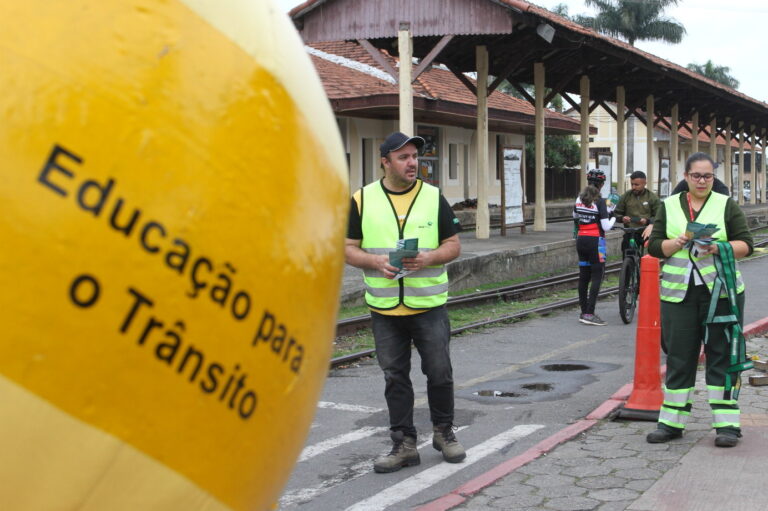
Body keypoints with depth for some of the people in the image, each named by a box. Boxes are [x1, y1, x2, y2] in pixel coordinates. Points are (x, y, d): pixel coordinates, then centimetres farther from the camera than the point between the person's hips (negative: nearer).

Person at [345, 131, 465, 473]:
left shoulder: (433, 197, 3)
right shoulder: (362, 200, 3)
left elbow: (453, 245, 4)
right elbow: (349, 248, 5)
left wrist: (429, 258, -16)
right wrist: (376, 261, -15)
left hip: (429, 304, -1)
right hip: (384, 308, 1)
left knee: (439, 372, 4)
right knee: (395, 377, 8)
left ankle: (444, 432, 25)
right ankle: (404, 444, 18)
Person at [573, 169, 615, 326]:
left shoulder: (579, 199, 6)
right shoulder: (599, 201, -13)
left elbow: (575, 217, 22)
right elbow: (606, 227, -14)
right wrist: (613, 218, 5)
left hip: (581, 240, 7)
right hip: (595, 241, -7)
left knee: (584, 276, 11)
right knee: (597, 276, -4)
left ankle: (584, 312, 16)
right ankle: (590, 314, -10)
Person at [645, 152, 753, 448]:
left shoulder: (726, 205, 5)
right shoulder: (669, 206, 10)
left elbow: (746, 244, 1)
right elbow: (654, 246, 5)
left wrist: (720, 248, -16)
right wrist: (678, 243, -13)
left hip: (720, 291, -1)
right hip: (679, 293, 2)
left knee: (721, 355, 0)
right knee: (678, 356, 5)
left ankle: (727, 425, 6)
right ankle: (671, 423, 14)